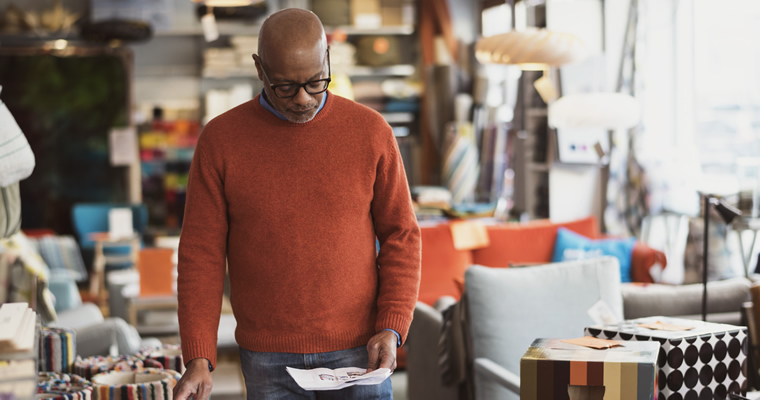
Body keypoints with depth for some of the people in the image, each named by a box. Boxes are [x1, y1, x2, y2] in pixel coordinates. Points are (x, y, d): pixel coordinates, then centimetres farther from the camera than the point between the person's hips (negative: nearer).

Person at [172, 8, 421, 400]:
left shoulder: (371, 131, -1)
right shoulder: (220, 140, -2)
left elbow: (400, 235, 4)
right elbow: (201, 254, -1)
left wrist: (392, 328, -7)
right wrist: (199, 358, -8)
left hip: (357, 353, 0)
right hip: (267, 361, 0)